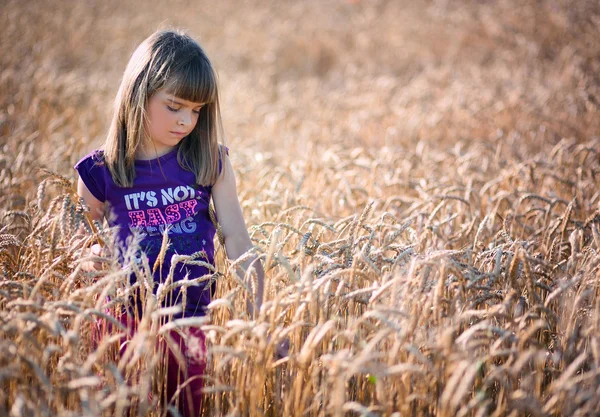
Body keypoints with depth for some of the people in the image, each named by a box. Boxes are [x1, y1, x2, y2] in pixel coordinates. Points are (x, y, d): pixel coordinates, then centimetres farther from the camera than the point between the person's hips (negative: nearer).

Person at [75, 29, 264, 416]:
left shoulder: (211, 164, -2)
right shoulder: (101, 173, -4)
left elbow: (240, 246, -4)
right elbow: (85, 247, 11)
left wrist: (259, 321, -10)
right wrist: (96, 258, -12)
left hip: (189, 322, 1)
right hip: (123, 320, -1)